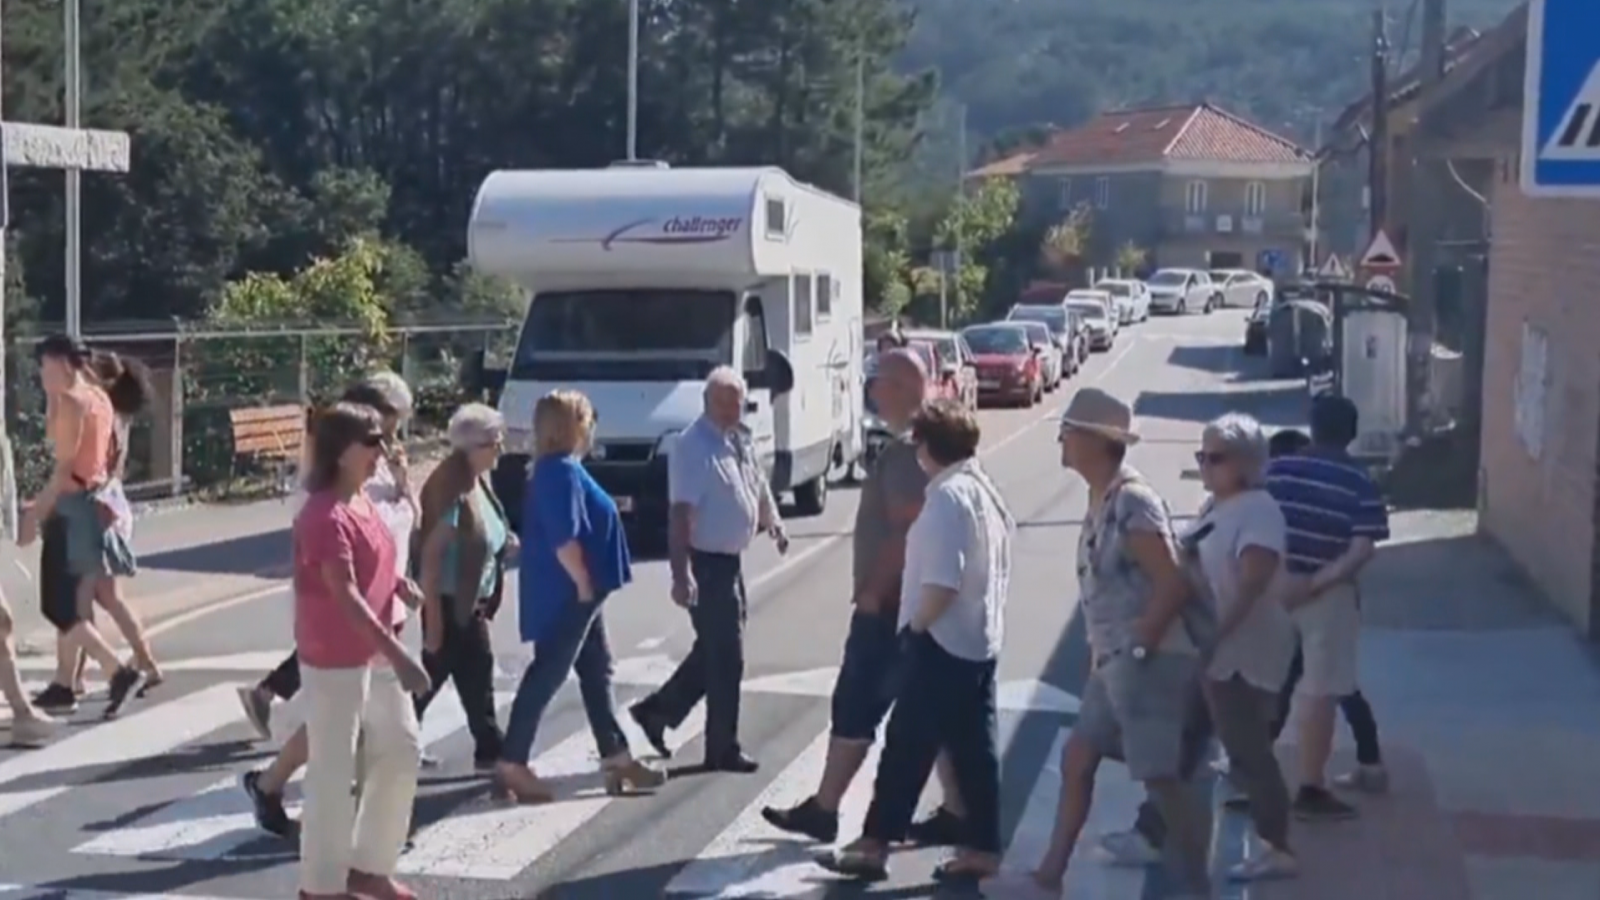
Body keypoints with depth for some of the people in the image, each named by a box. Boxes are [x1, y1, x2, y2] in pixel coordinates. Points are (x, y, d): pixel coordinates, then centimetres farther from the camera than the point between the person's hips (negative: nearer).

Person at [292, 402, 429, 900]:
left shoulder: (363, 502, 9)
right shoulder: (324, 515, -21)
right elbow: (344, 594, -27)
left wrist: (401, 584, 1)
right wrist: (398, 653, -29)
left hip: (375, 653, 10)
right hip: (334, 661, -10)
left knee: (400, 752, 15)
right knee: (333, 769, 1)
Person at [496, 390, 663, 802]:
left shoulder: (559, 469, 13)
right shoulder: (561, 471, -19)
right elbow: (564, 539, -26)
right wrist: (584, 584, -18)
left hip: (573, 593, 11)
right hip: (567, 593, -11)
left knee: (597, 670, 14)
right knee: (547, 675, -5)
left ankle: (617, 757, 21)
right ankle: (512, 764, 2)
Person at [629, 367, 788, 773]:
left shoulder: (740, 440, 8)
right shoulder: (693, 446, -20)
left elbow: (758, 484, 25)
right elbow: (680, 514, -26)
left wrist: (774, 523, 13)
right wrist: (681, 574, -31)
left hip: (729, 560, 9)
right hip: (707, 563, -9)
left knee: (714, 650, 18)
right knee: (726, 656, -2)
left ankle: (658, 710, 30)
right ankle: (723, 749, 9)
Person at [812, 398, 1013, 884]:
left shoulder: (947, 497, -17)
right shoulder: (987, 492, 12)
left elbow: (943, 581, -25)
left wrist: (915, 624, -12)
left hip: (942, 642, -9)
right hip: (981, 641, 9)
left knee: (906, 746, -2)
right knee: (975, 748, 10)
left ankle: (874, 845, 4)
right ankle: (981, 848, 14)